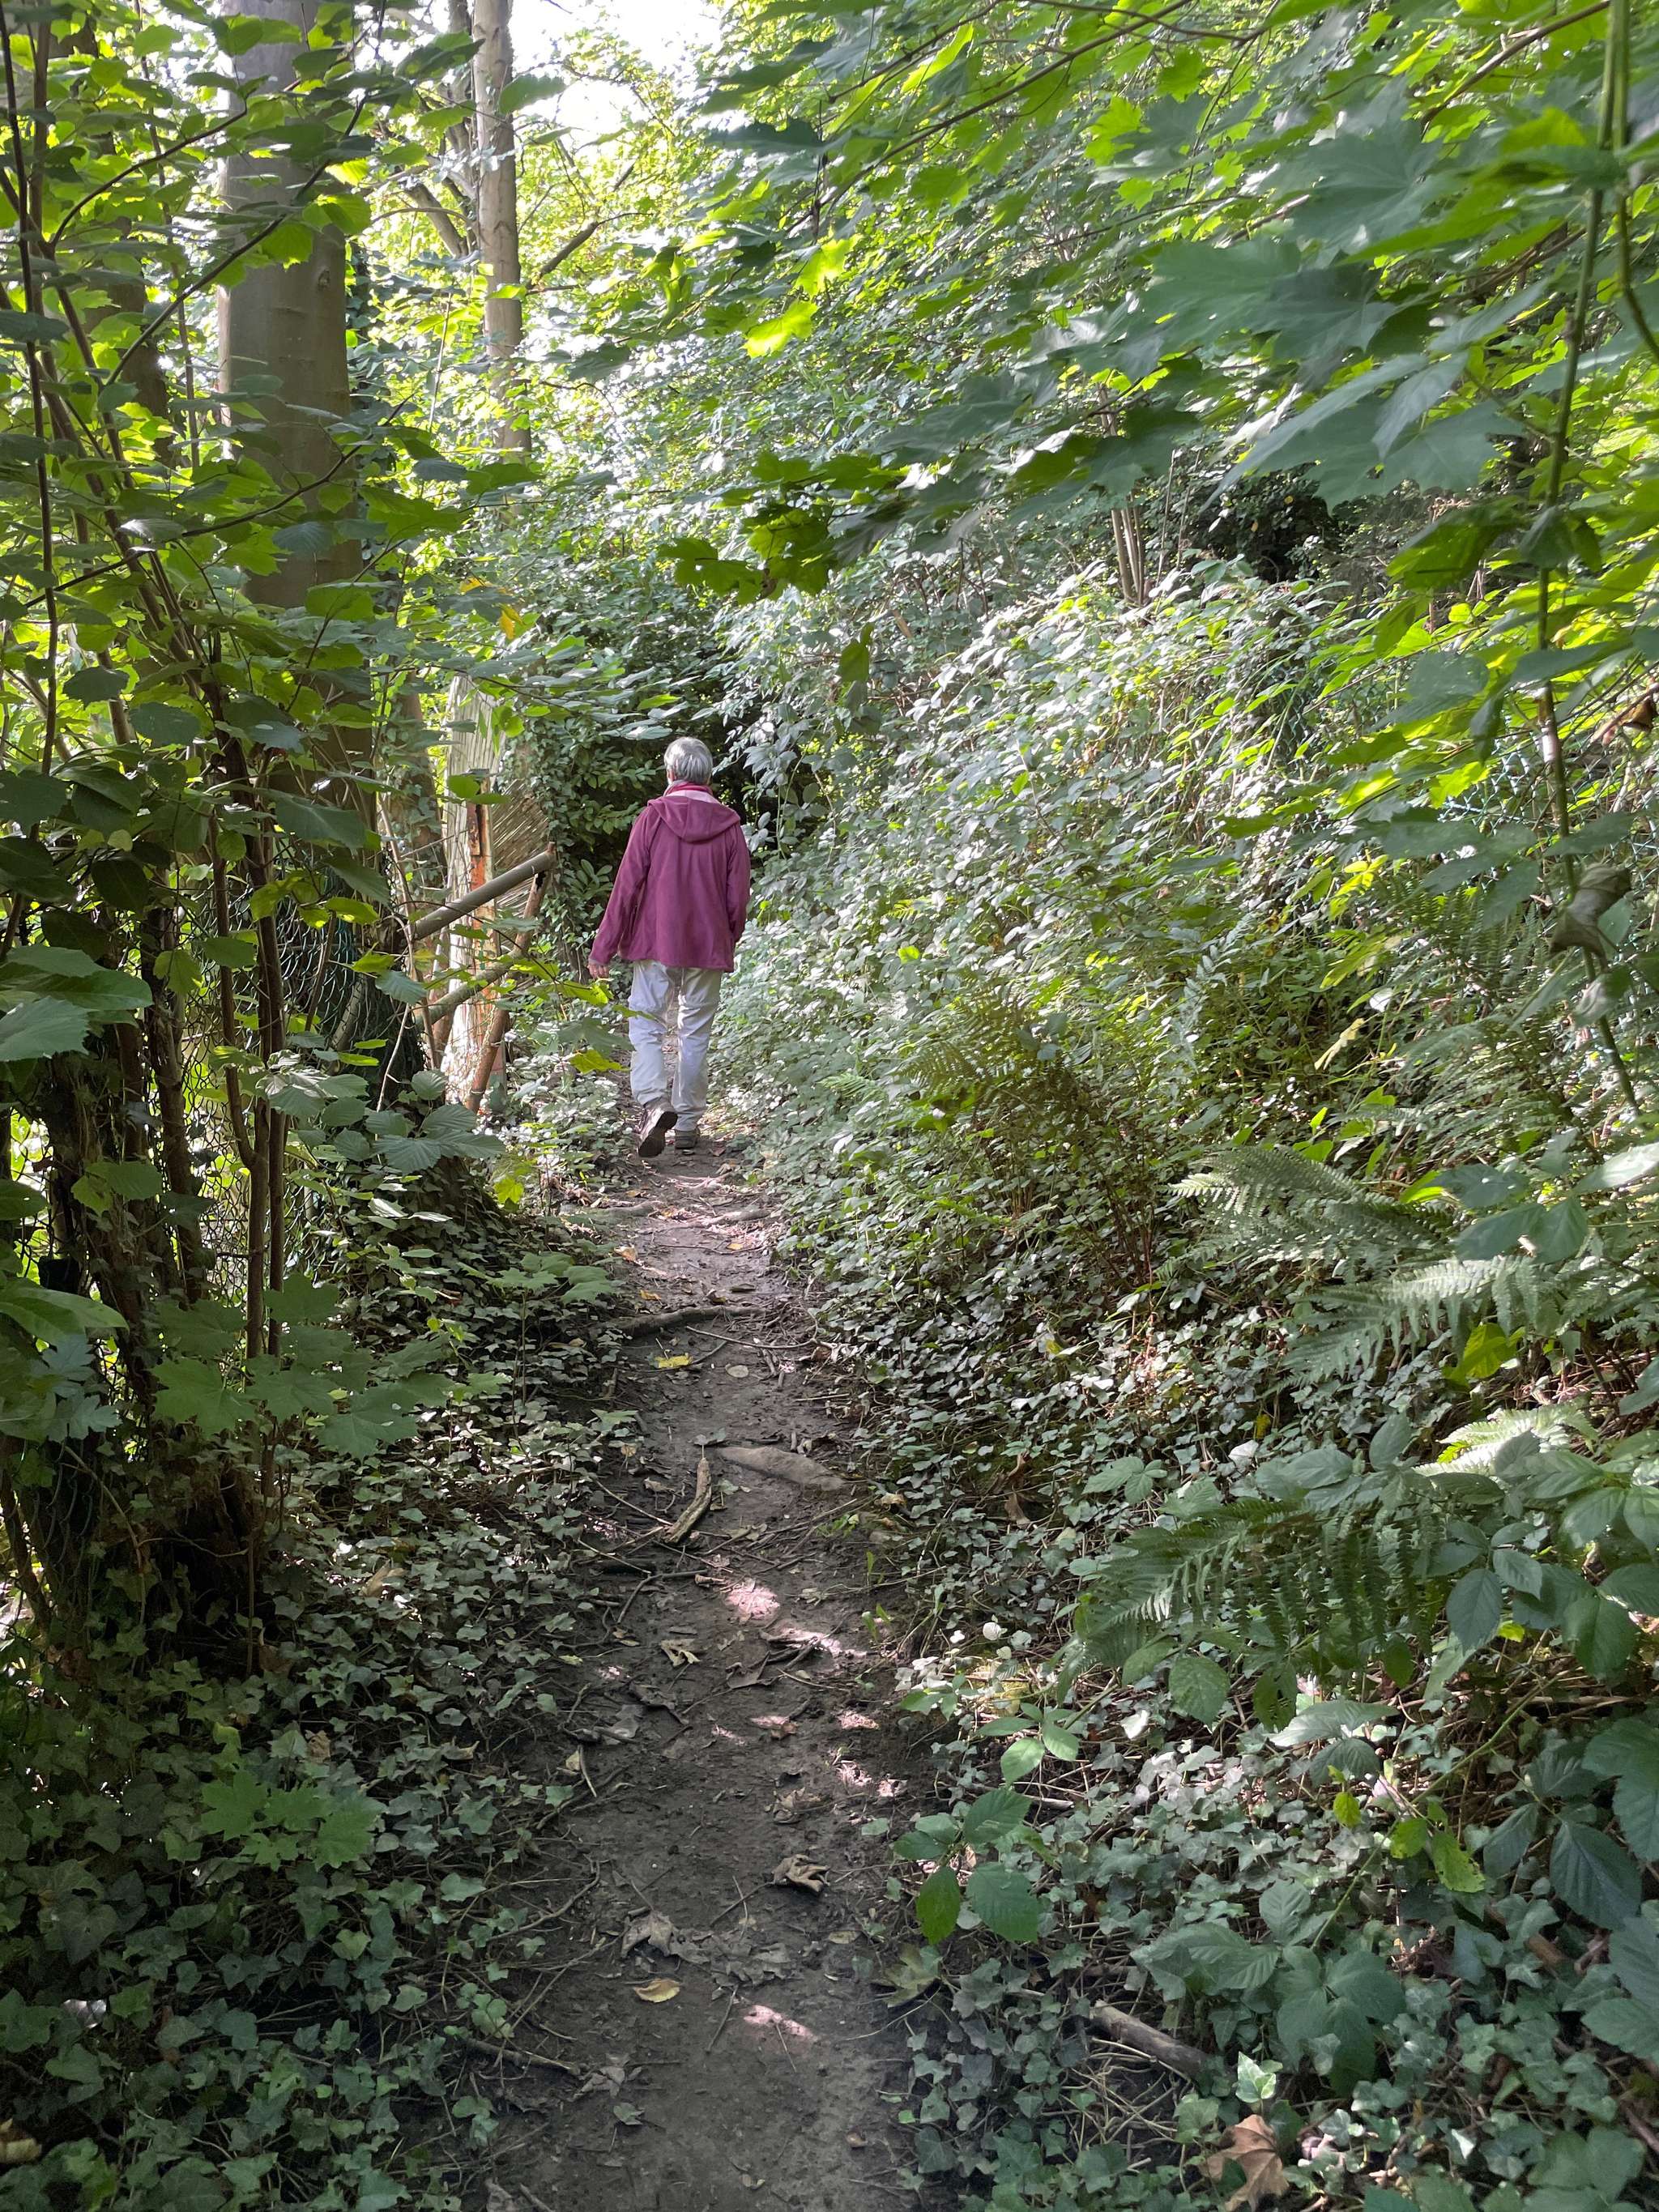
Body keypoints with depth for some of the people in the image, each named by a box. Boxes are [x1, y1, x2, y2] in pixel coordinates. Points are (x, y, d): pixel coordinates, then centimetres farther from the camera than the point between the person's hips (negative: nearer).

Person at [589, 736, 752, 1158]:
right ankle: (687, 1126, 13)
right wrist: (727, 946, 19)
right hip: (708, 949, 2)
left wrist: (603, 948, -3)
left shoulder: (653, 818, -5)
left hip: (656, 944, -2)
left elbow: (627, 886, -7)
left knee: (646, 1028, 4)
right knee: (695, 1035, 10)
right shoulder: (729, 826, 2)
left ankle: (654, 1103, -19)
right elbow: (738, 899, 3)